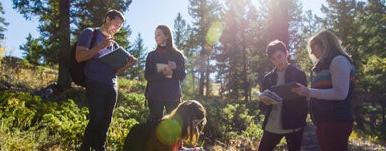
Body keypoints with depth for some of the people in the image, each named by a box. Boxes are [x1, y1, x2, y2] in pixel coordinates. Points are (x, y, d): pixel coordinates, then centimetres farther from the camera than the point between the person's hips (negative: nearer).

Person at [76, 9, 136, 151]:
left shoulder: (114, 44, 20)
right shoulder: (90, 33, 4)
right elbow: (79, 57, -7)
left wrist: (128, 64, 1)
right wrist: (100, 46, -16)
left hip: (112, 87, 6)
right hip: (95, 85, -6)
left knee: (105, 121, 6)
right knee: (97, 119, -14)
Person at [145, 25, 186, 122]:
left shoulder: (177, 55, 5)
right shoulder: (151, 55, 9)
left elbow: (182, 76, 0)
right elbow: (147, 76, -1)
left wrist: (173, 71, -21)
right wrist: (162, 74, -19)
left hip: (172, 95, -1)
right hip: (155, 94, 1)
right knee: (155, 122, 2)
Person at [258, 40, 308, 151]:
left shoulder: (299, 74, 0)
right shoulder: (268, 78, 9)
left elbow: (302, 100, -3)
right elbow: (262, 105, 10)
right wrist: (265, 101, -11)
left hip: (293, 125, -3)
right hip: (271, 126, 3)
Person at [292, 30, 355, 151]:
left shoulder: (339, 60, -9)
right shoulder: (326, 64, 19)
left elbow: (340, 93, -20)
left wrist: (309, 92, -18)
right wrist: (305, 91, 11)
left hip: (336, 122, -9)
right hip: (326, 122, 9)